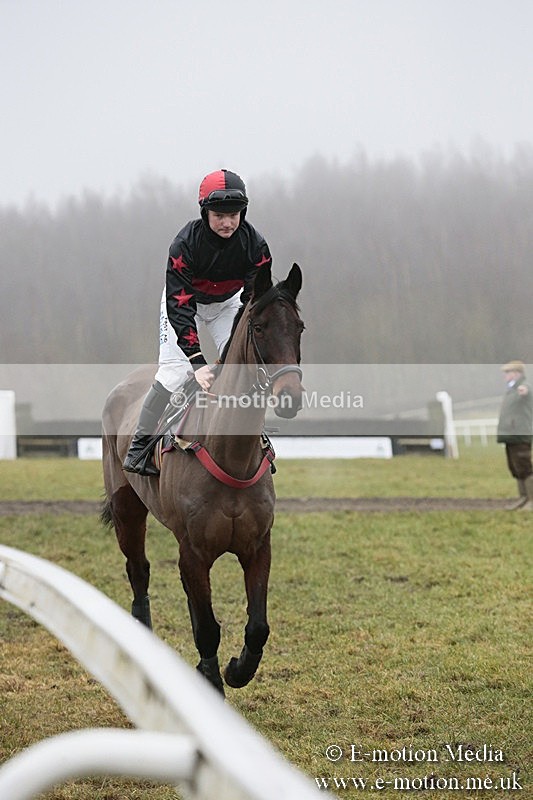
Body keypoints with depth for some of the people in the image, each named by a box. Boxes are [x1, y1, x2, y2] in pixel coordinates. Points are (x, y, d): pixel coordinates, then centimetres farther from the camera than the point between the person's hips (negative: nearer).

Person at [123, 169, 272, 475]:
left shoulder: (255, 244, -27)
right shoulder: (185, 244, -35)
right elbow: (179, 307, -37)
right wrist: (198, 362, -45)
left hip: (228, 301, 3)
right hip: (184, 299, -3)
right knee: (174, 370, -16)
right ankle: (141, 445, -7)